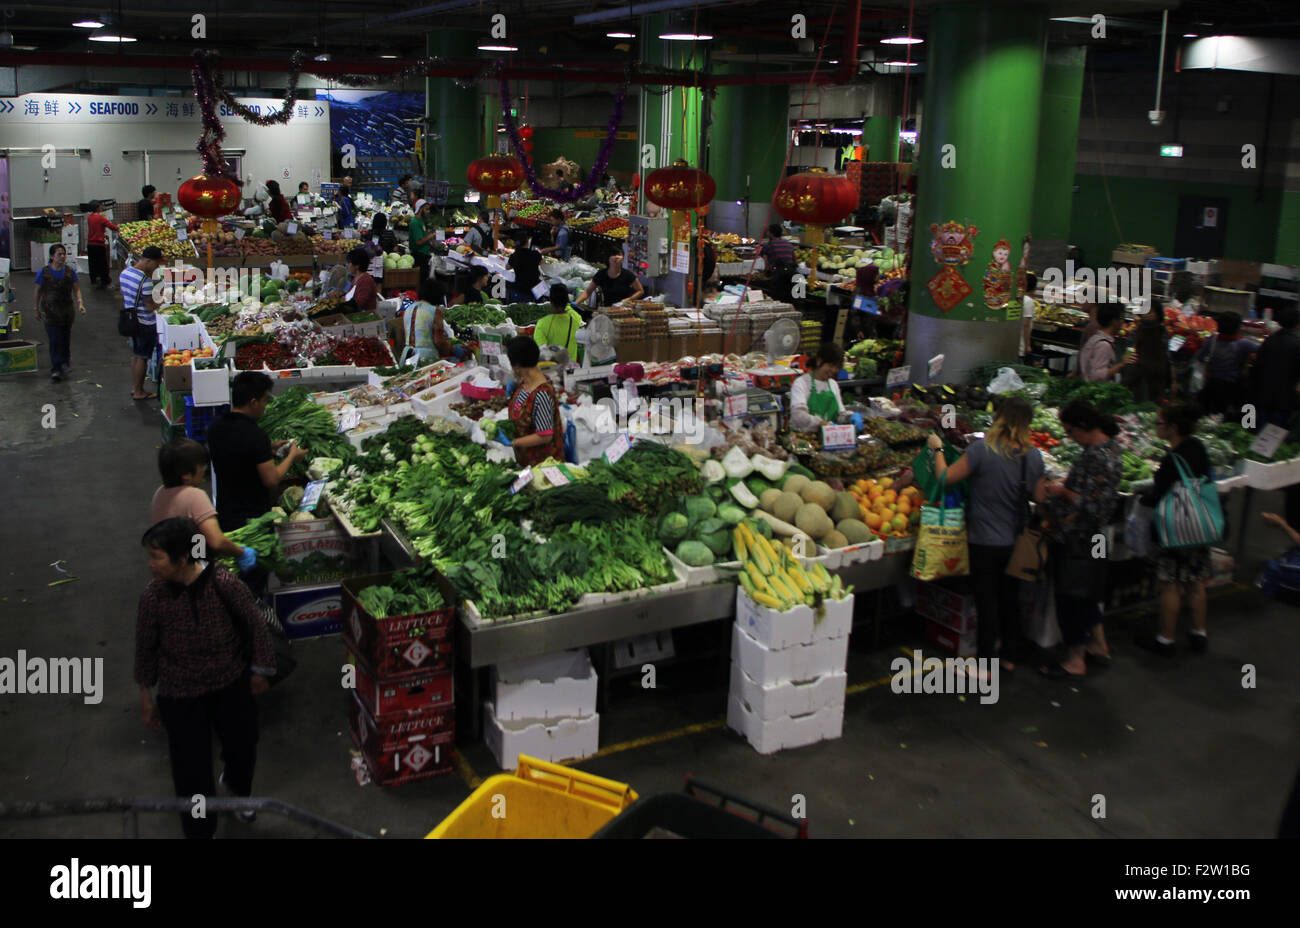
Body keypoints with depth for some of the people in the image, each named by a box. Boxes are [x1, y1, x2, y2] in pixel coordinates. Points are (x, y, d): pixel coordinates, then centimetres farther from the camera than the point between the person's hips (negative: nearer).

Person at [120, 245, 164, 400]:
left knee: (135, 355, 20)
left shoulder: (124, 273, 3)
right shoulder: (145, 280, -25)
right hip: (145, 324, -8)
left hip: (131, 321, 8)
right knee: (142, 358, 4)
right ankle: (138, 392, 13)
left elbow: (124, 299, 13)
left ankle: (134, 387, 30)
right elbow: (150, 307, -22)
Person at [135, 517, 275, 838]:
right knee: (191, 767, 5)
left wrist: (260, 669, 2)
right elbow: (145, 648, -2)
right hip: (180, 695, -1)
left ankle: (239, 790, 58)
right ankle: (199, 830, 29)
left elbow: (255, 624, -7)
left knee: (242, 748, 22)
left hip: (232, 685, 1)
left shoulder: (224, 583, -23)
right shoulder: (153, 597, -17)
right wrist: (146, 695, 7)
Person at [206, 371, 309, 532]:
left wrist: (268, 449, 16)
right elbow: (272, 480, -21)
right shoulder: (255, 435, -23)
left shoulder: (215, 427, 1)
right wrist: (292, 456, -7)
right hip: (253, 518, -7)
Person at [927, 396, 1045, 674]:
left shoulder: (982, 450, -20)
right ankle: (1009, 656, 31)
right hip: (1017, 541, 5)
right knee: (1010, 597, 18)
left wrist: (937, 449, 1)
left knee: (987, 601, 5)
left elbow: (947, 477, -13)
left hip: (985, 540, -5)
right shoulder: (1034, 456, -5)